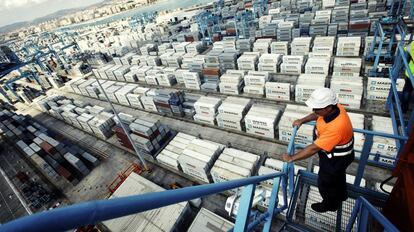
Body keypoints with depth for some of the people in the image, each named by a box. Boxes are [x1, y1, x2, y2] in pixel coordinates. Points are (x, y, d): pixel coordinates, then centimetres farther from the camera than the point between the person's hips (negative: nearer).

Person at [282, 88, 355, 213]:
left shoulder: (336, 127, -44)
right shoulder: (335, 108, -18)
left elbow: (314, 148, -38)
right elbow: (317, 115, 6)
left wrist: (291, 158, -30)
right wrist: (302, 120, 0)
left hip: (335, 159, -8)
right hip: (336, 154, 8)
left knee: (326, 183, 19)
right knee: (338, 175, 34)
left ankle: (330, 204, 49)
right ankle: (341, 195, 63)